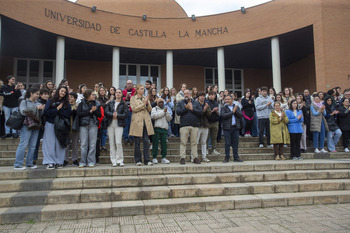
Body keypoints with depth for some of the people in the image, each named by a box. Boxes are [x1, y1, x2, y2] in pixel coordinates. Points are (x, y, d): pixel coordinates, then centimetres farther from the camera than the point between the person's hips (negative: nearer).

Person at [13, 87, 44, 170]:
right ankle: (17, 164, -2)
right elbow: (23, 112, -11)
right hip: (26, 125, -5)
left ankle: (29, 163, 15)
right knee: (23, 144, -7)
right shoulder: (24, 102, 3)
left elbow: (41, 115, 15)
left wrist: (41, 110, -5)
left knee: (33, 146, 6)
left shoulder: (38, 103, 16)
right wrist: (36, 108, -12)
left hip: (36, 126, 5)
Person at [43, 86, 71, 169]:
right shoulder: (50, 101, 8)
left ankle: (59, 162, 8)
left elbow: (68, 114, -2)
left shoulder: (66, 103, 11)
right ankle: (50, 162, 0)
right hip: (50, 125, -1)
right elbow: (46, 112, -5)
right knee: (50, 144, -4)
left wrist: (60, 109, -11)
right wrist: (57, 109, -9)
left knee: (60, 144, 1)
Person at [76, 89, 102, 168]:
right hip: (83, 125, -1)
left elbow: (99, 115, 6)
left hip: (93, 125, 2)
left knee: (92, 144, 1)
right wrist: (90, 111, -10)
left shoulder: (96, 104, 11)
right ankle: (83, 162, 8)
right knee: (83, 144, -1)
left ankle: (91, 162, 8)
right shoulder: (81, 103, 5)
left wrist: (94, 111, -12)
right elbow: (78, 113, -8)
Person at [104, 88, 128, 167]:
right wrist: (112, 115, -12)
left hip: (119, 125, -3)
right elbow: (106, 112, 3)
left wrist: (117, 115, -13)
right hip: (110, 125, 3)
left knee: (118, 142, -10)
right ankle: (113, 161, 7)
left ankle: (120, 160, -1)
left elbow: (125, 115, -3)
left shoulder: (124, 104, 7)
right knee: (111, 143, 2)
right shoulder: (110, 103, 15)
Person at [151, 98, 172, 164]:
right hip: (157, 128, -3)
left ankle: (164, 158, 4)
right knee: (155, 143, -4)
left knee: (164, 143, 0)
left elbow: (169, 119, 11)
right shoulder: (154, 109, 11)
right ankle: (154, 158, 1)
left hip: (164, 129, 4)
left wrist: (166, 112, -5)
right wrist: (163, 112, -9)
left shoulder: (166, 109, 22)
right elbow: (153, 116, -11)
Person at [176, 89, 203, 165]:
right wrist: (186, 108, -11)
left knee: (194, 142, 4)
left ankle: (195, 158, 10)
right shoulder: (180, 103, 12)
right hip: (184, 125, -1)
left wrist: (192, 109, -7)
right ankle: (182, 158, 2)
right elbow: (178, 112, -3)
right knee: (183, 142, -3)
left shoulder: (196, 103, 15)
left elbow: (200, 112, 2)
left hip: (194, 125, 1)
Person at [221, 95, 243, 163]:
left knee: (235, 143, 7)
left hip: (235, 127, 3)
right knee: (227, 143, 0)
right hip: (227, 127, -3)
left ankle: (236, 157, 15)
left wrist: (236, 111, -12)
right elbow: (223, 115, -17)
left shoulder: (236, 107, 12)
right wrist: (232, 112, -12)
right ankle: (227, 158, 8)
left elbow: (241, 115, 2)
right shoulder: (224, 108, 1)